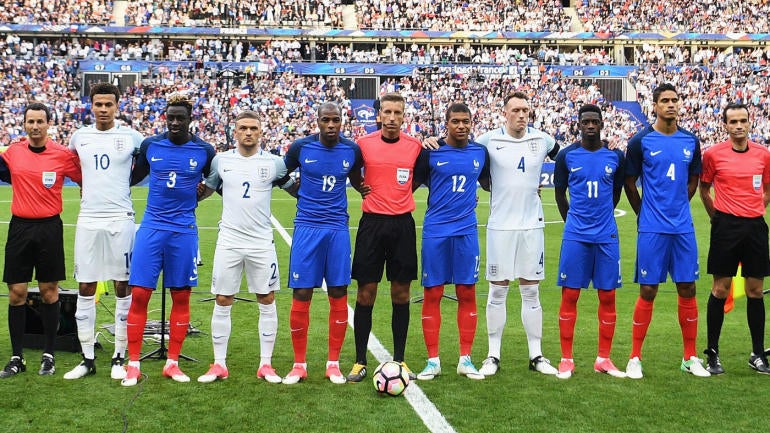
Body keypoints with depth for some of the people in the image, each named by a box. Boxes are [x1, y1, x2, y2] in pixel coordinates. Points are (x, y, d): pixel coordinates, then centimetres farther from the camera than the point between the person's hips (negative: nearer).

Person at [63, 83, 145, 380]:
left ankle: (119, 357, 12)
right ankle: (87, 359, 13)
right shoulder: (79, 137, 9)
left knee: (123, 286, 2)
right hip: (88, 219, 2)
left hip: (120, 219, -2)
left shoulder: (131, 137, 0)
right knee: (85, 288, 3)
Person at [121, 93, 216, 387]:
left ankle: (172, 363, 18)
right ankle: (133, 365, 7)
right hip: (151, 227, 0)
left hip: (184, 230, 0)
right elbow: (132, 177, 16)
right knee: (139, 294, -4)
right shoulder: (150, 145, 3)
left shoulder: (204, 151, 0)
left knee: (181, 296, 6)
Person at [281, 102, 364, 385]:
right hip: (307, 227, -1)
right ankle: (299, 364, 12)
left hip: (338, 229, 1)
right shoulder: (301, 147, -3)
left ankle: (334, 363, 15)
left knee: (338, 295, 3)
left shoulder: (352, 150, 1)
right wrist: (300, 193, 4)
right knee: (301, 296, -1)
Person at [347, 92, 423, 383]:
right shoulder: (364, 144, 0)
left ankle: (399, 359, 16)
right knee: (365, 293, 1)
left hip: (403, 224, 1)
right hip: (372, 223, -1)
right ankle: (360, 361, 10)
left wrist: (402, 193, 3)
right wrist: (361, 187, 2)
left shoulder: (415, 146, 2)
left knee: (401, 293, 5)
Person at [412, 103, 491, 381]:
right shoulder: (431, 152, -2)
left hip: (466, 231, 2)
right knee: (432, 294, 2)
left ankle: (465, 359, 16)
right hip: (435, 231, -2)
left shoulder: (480, 152, 6)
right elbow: (411, 185, 7)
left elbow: (488, 183, 21)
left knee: (467, 294, 5)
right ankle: (433, 360, 12)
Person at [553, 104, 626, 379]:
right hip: (575, 235, -1)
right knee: (570, 295, -1)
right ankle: (566, 360, 8)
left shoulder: (615, 156, 4)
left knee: (608, 297, 4)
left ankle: (603, 359, 15)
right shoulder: (567, 156, 0)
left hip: (607, 236, 2)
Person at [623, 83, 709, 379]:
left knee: (687, 289, 7)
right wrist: (646, 213, 6)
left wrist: (677, 208, 14)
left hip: (683, 227, 4)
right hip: (652, 229, -4)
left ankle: (690, 358, 19)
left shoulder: (691, 141, 7)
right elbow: (629, 183, 3)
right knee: (648, 291, -1)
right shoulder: (641, 141, -4)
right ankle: (635, 358, 10)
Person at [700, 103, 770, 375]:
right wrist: (717, 217, 5)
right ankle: (712, 353, 9)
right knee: (720, 290, 0)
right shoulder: (713, 154, -3)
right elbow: (704, 189, 7)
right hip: (726, 227, -3)